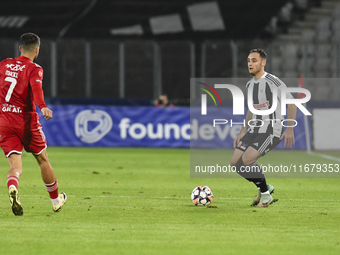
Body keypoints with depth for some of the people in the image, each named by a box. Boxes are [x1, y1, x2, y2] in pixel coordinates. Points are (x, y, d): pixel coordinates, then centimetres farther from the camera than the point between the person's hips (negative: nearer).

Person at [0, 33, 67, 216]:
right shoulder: (34, 69, -6)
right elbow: (36, 87, -26)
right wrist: (43, 107, -41)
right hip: (26, 120, -3)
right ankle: (56, 200, 31)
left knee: (15, 166, -3)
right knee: (43, 160, 17)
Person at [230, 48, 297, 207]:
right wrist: (243, 132, 20)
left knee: (246, 161, -23)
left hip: (271, 131, -8)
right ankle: (265, 188, 16)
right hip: (254, 130, 8)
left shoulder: (272, 81, -13)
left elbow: (291, 102, -12)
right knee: (235, 162, -1)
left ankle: (265, 194, -6)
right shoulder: (250, 85, 13)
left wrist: (290, 129, -17)